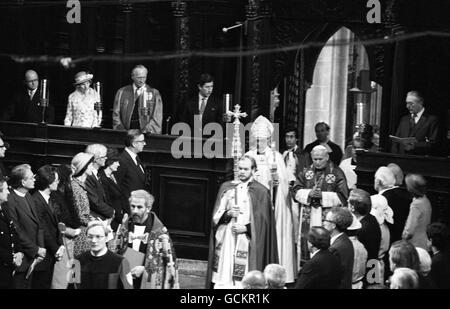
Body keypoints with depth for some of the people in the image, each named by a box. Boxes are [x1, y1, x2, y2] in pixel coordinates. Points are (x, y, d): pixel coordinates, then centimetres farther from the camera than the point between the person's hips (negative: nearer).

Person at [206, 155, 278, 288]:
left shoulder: (261, 192, 1)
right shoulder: (227, 188, 11)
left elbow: (262, 221, -1)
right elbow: (216, 216, 9)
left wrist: (246, 228, -12)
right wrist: (228, 214, -10)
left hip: (247, 241, -3)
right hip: (226, 241, 3)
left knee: (244, 282, -8)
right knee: (223, 279, -2)